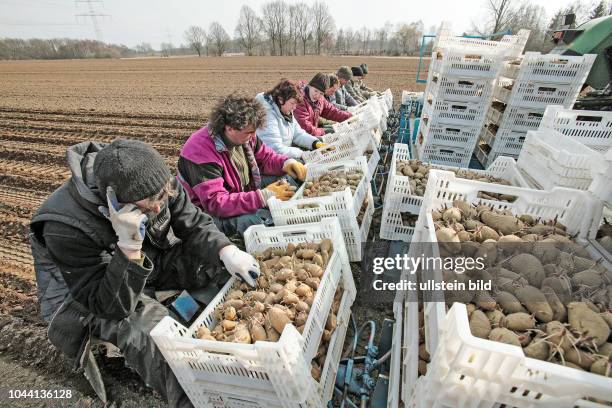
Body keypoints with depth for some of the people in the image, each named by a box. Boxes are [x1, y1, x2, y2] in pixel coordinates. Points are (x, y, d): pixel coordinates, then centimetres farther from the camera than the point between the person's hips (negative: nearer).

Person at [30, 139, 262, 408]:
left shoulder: (153, 185, -23)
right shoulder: (66, 227, -33)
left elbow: (194, 224, -12)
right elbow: (111, 306, -31)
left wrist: (227, 252, -30)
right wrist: (128, 245, -45)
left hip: (150, 260, 4)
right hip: (86, 296, -3)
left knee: (222, 265, -15)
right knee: (150, 330, -34)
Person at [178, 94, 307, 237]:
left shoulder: (243, 135, -8)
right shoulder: (202, 152, -30)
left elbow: (265, 157, 8)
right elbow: (215, 203, -34)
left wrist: (286, 162, -15)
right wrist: (264, 197, -39)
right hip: (212, 212, -7)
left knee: (290, 179, -3)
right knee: (261, 219, -34)